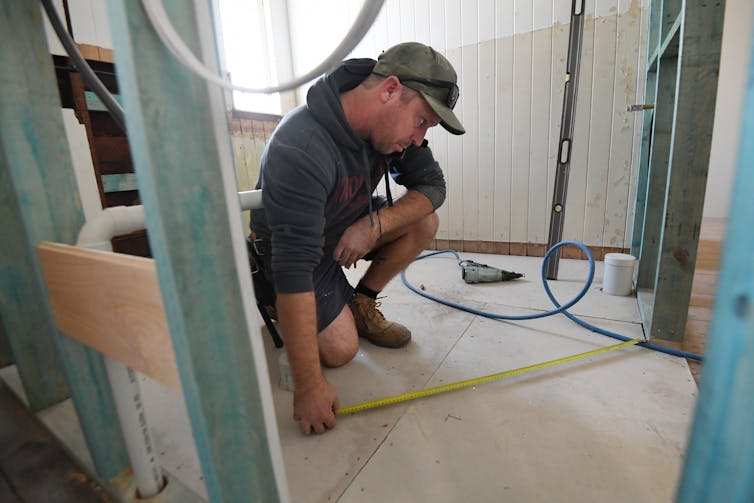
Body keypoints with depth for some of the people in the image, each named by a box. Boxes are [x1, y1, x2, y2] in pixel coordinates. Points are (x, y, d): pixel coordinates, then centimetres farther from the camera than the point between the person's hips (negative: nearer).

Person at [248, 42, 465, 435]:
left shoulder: (391, 123, -13)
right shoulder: (300, 150, -36)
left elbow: (432, 186, -8)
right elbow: (294, 267, -39)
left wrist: (374, 224, -27)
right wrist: (308, 386, -34)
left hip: (351, 226, 6)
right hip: (293, 243, -6)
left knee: (423, 223, -13)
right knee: (340, 350, -13)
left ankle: (360, 306, 4)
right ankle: (276, 305, 14)